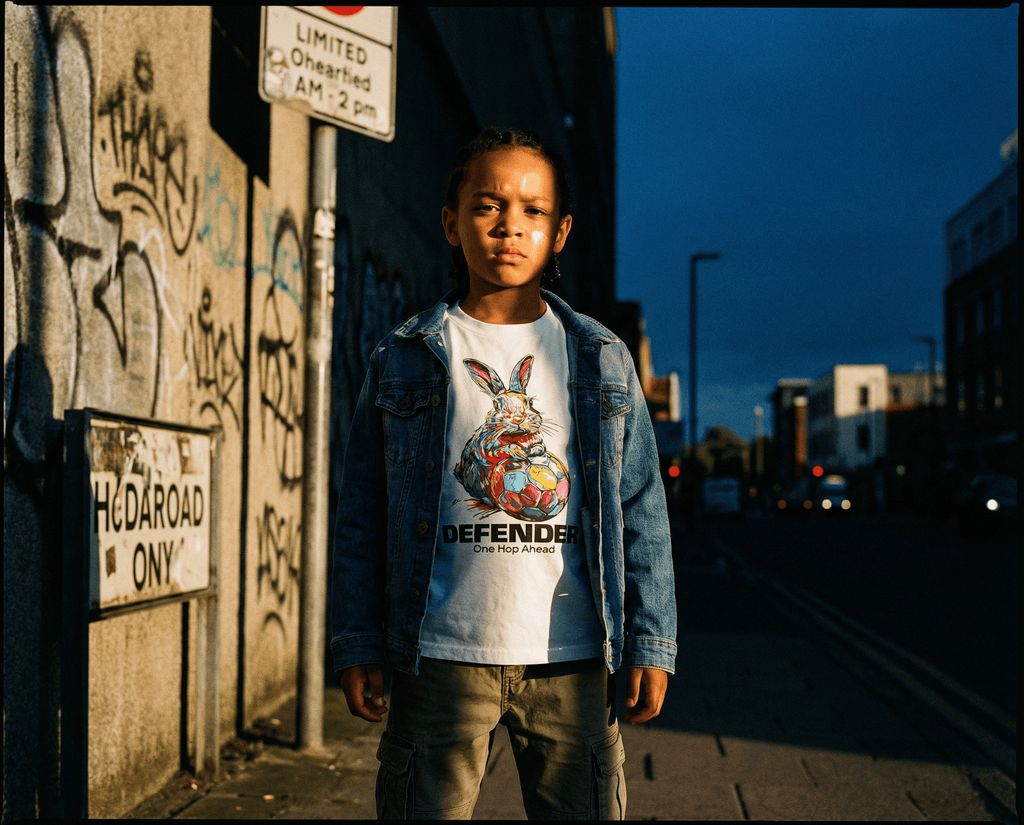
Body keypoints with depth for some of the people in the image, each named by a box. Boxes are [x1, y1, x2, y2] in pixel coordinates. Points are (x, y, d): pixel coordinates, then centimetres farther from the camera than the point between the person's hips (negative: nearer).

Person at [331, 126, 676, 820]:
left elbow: (642, 511, 8)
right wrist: (358, 645, 2)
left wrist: (651, 645, 4)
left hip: (572, 658, 1)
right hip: (441, 657, -1)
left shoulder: (602, 361, 8)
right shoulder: (403, 361, 5)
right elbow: (363, 515, 6)